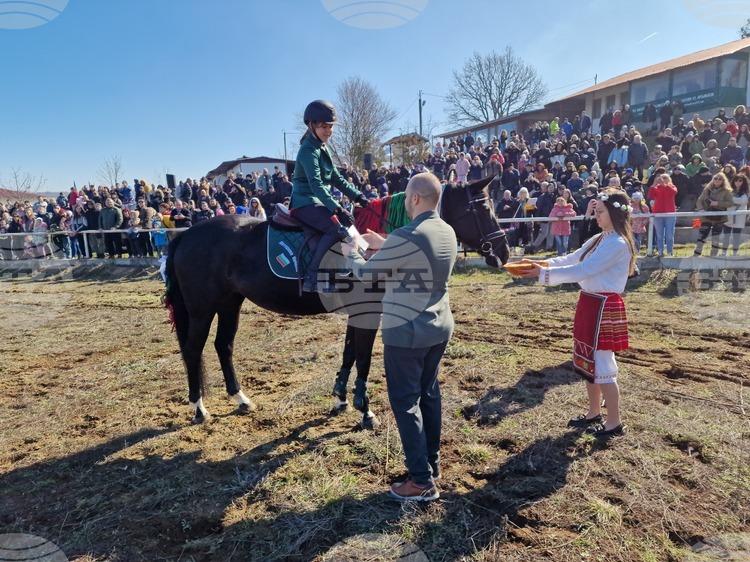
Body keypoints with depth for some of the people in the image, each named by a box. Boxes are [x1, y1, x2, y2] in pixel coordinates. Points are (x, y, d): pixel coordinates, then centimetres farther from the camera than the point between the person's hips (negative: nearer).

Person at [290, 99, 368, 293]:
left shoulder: (322, 148, 14)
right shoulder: (309, 150, -15)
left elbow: (336, 179, 17)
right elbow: (316, 185, -27)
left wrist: (359, 197, 6)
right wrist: (338, 210, -36)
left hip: (318, 200, 10)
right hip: (305, 202, -10)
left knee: (351, 222, 9)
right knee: (336, 227, -29)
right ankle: (310, 278, -29)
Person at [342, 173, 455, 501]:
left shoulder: (406, 237, -23)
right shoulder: (447, 233, 4)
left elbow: (366, 272, -11)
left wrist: (349, 253, 9)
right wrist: (384, 246, 16)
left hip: (406, 333, -8)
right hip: (440, 327, 8)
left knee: (405, 401, 3)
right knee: (428, 393, 19)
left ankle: (422, 481, 10)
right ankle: (432, 462, 33)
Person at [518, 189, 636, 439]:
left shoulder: (617, 243, -18)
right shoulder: (600, 239, 13)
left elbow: (582, 271, -24)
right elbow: (572, 258, 11)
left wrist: (543, 273, -21)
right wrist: (544, 263, -4)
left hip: (604, 308, -10)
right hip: (589, 303, 10)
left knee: (603, 366, 1)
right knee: (588, 362, 17)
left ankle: (615, 422, 17)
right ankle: (594, 413, 32)